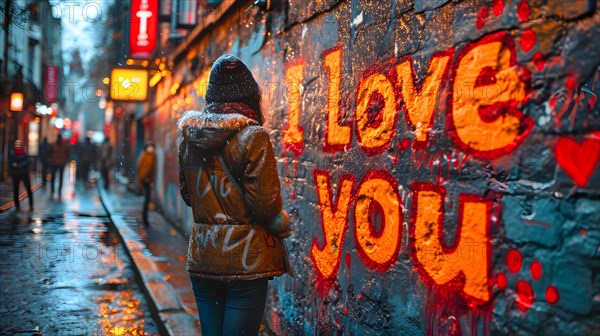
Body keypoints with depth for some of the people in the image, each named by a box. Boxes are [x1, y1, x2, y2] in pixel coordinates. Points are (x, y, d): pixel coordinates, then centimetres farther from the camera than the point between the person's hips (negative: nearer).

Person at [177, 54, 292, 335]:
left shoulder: (190, 136, 4)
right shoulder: (253, 136, -13)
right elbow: (264, 201, -14)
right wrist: (281, 226, 4)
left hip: (201, 260, 5)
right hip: (244, 260, -5)